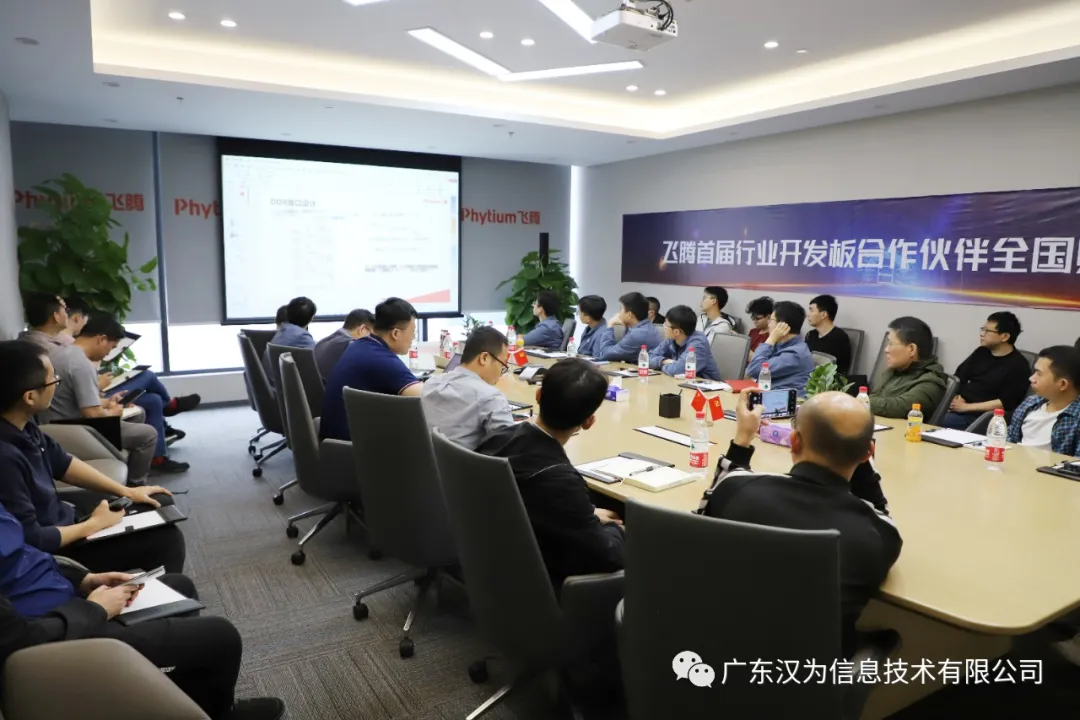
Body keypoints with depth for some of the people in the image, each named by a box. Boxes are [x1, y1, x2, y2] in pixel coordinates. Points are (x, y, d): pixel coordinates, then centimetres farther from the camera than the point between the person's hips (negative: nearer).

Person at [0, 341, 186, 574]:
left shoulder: (20, 425, -9)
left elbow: (61, 464, 8)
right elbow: (30, 540, -29)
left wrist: (126, 491, 9)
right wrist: (93, 525, -14)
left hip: (55, 511, 9)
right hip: (53, 549, -9)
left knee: (161, 503, 17)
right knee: (167, 540, -8)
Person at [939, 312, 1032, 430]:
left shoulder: (1018, 366, -4)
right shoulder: (981, 352, 14)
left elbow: (1006, 403, -12)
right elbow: (958, 377, 16)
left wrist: (966, 407, -14)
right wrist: (955, 398, -4)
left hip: (981, 416, -6)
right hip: (958, 408, 6)